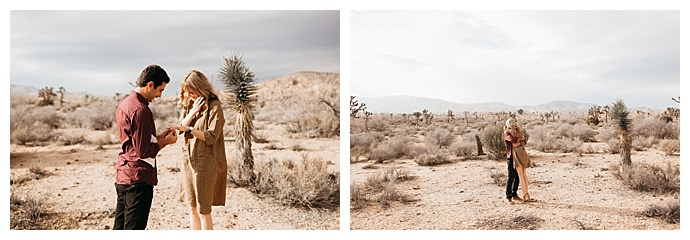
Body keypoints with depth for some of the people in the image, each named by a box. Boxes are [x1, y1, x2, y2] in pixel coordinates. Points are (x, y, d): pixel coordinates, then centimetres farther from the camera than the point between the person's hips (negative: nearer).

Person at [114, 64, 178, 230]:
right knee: (134, 229, -1)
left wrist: (159, 137, 11)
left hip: (122, 176, 10)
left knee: (120, 227, 16)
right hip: (138, 178, -10)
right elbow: (143, 151, -20)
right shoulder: (141, 110, -19)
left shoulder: (124, 104, 11)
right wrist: (165, 141, -5)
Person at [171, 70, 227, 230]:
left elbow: (212, 137, -15)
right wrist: (192, 112, -10)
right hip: (189, 161, 7)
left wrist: (188, 129, -21)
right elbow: (181, 128, 3)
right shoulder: (189, 105, 12)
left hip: (206, 163, -7)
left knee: (203, 210, -1)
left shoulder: (214, 106, -10)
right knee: (192, 208, 13)